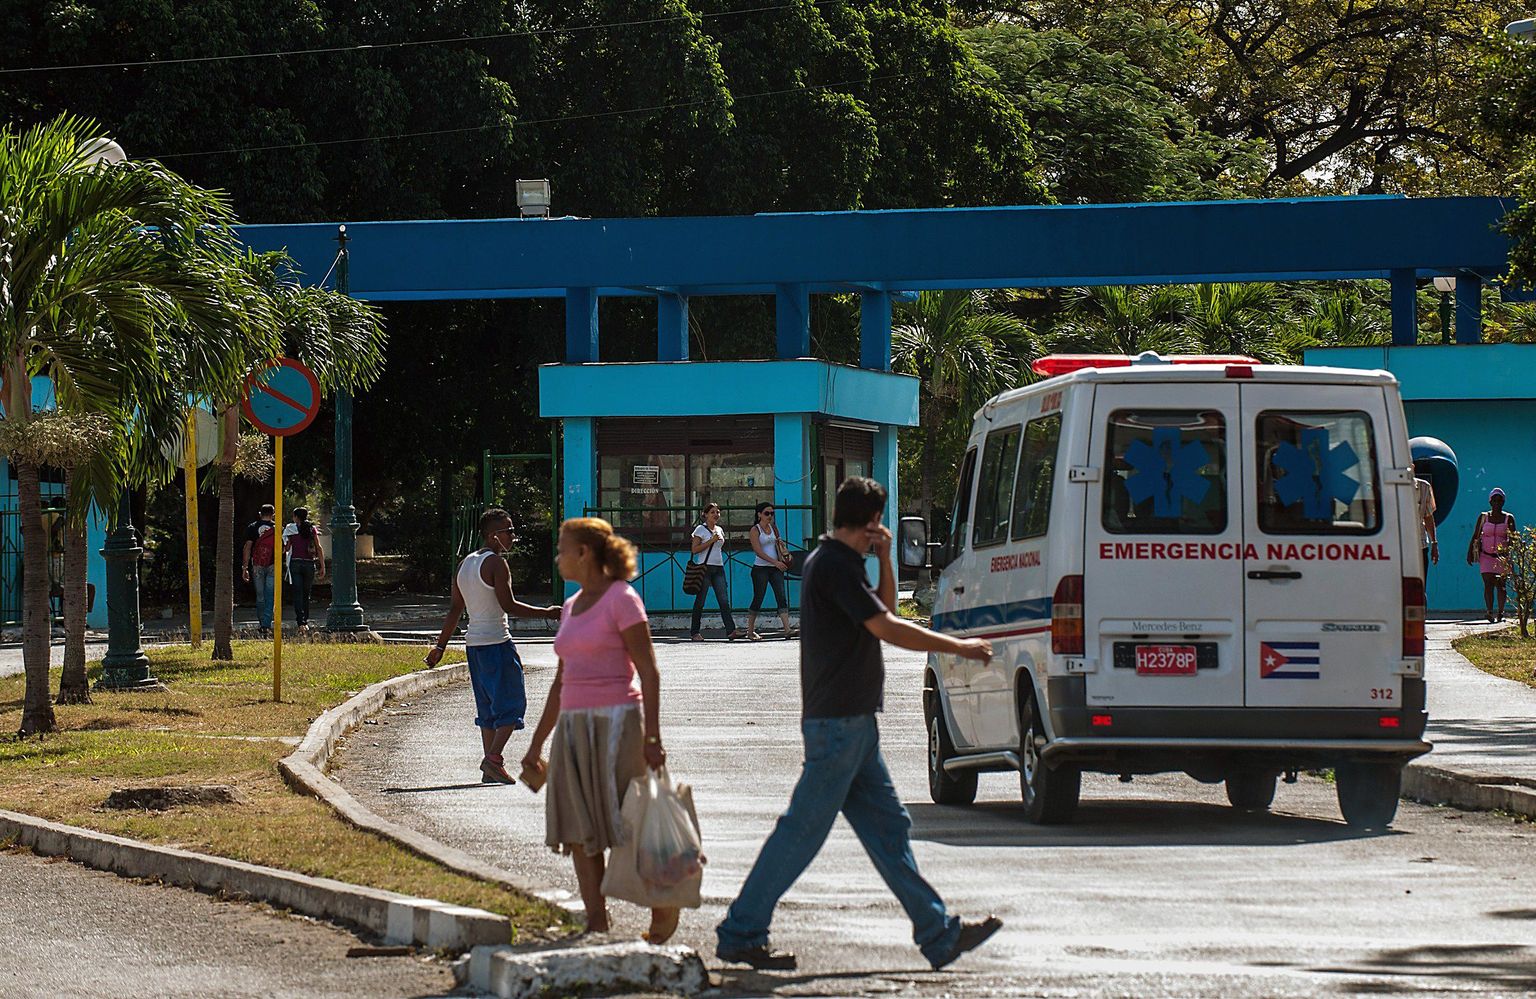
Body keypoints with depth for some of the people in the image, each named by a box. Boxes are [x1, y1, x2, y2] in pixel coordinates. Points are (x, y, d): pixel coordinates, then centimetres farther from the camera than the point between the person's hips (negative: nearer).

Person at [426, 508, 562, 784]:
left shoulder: (465, 564, 13)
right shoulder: (496, 563, -12)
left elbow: (454, 610, 15)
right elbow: (508, 605, -19)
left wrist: (441, 646, 18)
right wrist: (546, 613, -13)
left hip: (473, 643, 8)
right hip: (496, 642, -8)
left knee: (488, 707, 12)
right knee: (512, 702, -4)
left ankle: (489, 769, 10)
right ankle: (494, 758, -15)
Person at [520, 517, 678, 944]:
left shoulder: (621, 600, -7)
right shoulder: (572, 607, 17)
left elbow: (649, 673, -10)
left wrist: (652, 738, -17)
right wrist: (537, 744, 22)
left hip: (616, 722, -8)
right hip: (574, 725, 8)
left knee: (625, 827, -8)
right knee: (578, 829, 2)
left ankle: (663, 906, 8)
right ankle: (596, 922, 5)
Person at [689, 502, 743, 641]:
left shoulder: (719, 530, 17)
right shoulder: (701, 529, -3)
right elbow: (694, 549, -11)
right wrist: (711, 540, -14)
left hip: (718, 568, 5)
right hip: (705, 567, -5)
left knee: (724, 600, -5)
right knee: (700, 601, -1)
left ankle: (731, 631, -13)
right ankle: (695, 632, 7)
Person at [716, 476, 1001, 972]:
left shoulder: (835, 562, 16)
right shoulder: (835, 566, -15)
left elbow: (883, 612, 24)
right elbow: (888, 629, -20)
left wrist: (884, 560, 7)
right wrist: (960, 647, -13)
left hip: (851, 723, 10)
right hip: (838, 722, -10)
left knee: (888, 827, 9)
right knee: (803, 829, -6)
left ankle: (940, 934, 10)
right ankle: (740, 935, -1)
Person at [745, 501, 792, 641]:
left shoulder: (773, 528, 13)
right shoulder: (755, 530, -5)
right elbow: (758, 551, -13)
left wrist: (782, 560, 8)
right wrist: (775, 562, -19)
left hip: (775, 568, 5)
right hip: (760, 568, -5)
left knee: (782, 597, -8)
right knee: (758, 599, -1)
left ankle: (787, 630, -16)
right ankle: (750, 632, 12)